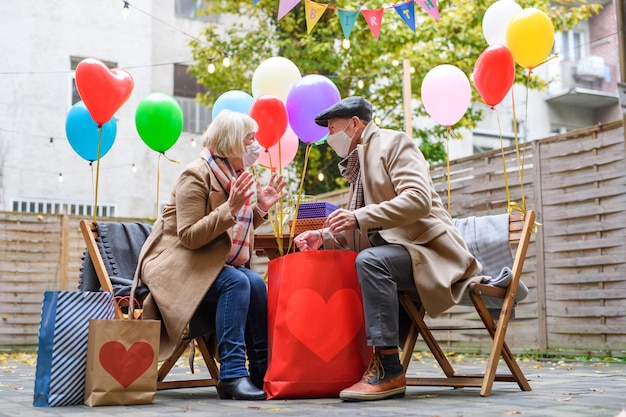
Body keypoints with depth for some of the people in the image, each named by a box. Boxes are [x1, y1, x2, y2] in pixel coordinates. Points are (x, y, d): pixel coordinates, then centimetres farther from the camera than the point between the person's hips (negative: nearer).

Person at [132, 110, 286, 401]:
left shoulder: (238, 177, 8)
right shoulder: (196, 175, -15)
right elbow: (190, 237, -22)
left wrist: (261, 208, -1)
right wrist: (231, 208, -28)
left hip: (212, 262, 7)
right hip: (175, 263, -7)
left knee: (256, 284, -20)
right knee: (236, 282, -30)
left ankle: (263, 371, -15)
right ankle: (232, 375, -28)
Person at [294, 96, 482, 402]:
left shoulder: (394, 143, -6)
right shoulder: (359, 162, 19)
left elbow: (418, 199, -23)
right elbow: (357, 230, 24)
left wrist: (359, 218, -29)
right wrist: (323, 237, 5)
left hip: (428, 250, -9)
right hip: (395, 249, 9)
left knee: (370, 260, -34)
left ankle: (389, 371, -31)